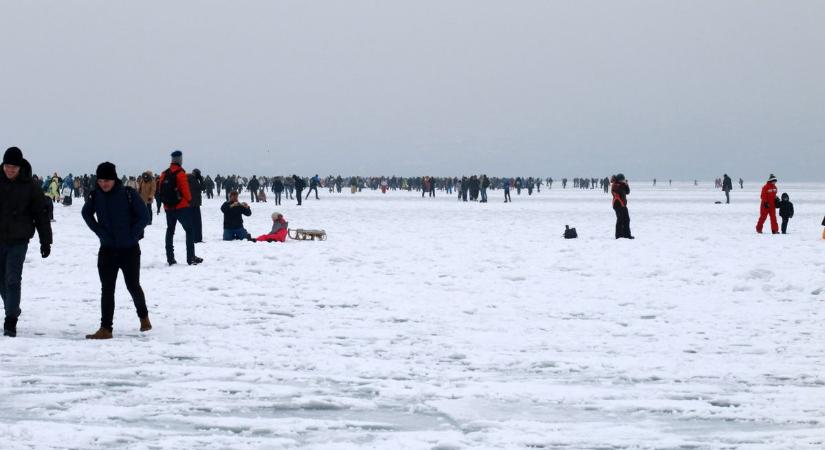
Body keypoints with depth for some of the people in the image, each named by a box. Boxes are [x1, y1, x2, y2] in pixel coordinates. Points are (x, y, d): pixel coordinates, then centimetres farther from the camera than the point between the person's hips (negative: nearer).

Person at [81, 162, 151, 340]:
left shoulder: (129, 194, -13)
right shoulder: (96, 196, -3)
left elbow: (145, 216, -8)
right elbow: (86, 213, 16)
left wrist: (132, 235, -12)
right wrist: (99, 231, 4)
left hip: (129, 250, -3)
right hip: (107, 250, 3)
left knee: (133, 286, 9)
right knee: (107, 289, -1)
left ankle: (143, 316, 34)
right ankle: (106, 328, 0)